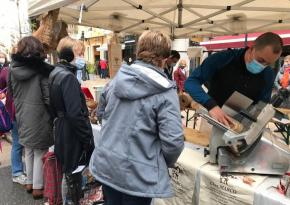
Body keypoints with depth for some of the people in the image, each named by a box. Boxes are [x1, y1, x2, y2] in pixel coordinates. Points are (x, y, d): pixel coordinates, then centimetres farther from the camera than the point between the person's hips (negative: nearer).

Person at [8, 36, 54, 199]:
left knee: (29, 152, 21)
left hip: (22, 118, 6)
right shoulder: (42, 70, -17)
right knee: (40, 154, 9)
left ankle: (30, 183, 35)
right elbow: (49, 98, -16)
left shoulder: (13, 70, 1)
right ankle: (38, 187, 20)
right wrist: (54, 115, -3)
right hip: (39, 119, -6)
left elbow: (11, 93, 12)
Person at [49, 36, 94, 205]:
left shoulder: (55, 73, 8)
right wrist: (87, 138, -19)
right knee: (73, 174, 7)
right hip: (72, 133, -9)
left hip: (62, 129, 9)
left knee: (69, 172, 23)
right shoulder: (68, 77, -21)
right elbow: (75, 114, -26)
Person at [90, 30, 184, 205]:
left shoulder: (117, 79, 0)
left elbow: (102, 113, 14)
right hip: (138, 173, -5)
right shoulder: (165, 92, -19)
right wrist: (168, 163, 0)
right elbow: (173, 140, -21)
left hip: (106, 164, 6)